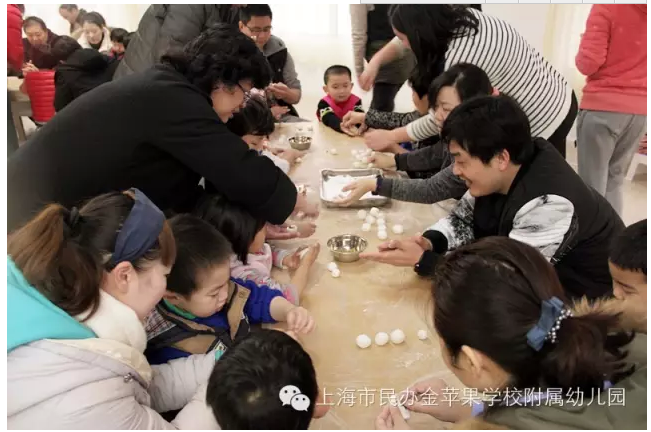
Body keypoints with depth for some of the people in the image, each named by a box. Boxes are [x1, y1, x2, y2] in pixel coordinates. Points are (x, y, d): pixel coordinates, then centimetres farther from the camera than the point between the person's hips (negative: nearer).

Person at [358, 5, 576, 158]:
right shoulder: (460, 16, -4)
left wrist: (389, 137, -6)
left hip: (544, 122, -9)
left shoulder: (460, 58, -31)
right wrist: (376, 61, 7)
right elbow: (410, 37, 16)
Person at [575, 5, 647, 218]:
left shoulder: (607, 7, -10)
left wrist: (586, 45, 7)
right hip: (640, 110, 5)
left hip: (603, 107, -5)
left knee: (592, 183, 2)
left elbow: (588, 63, -13)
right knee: (615, 180, 16)